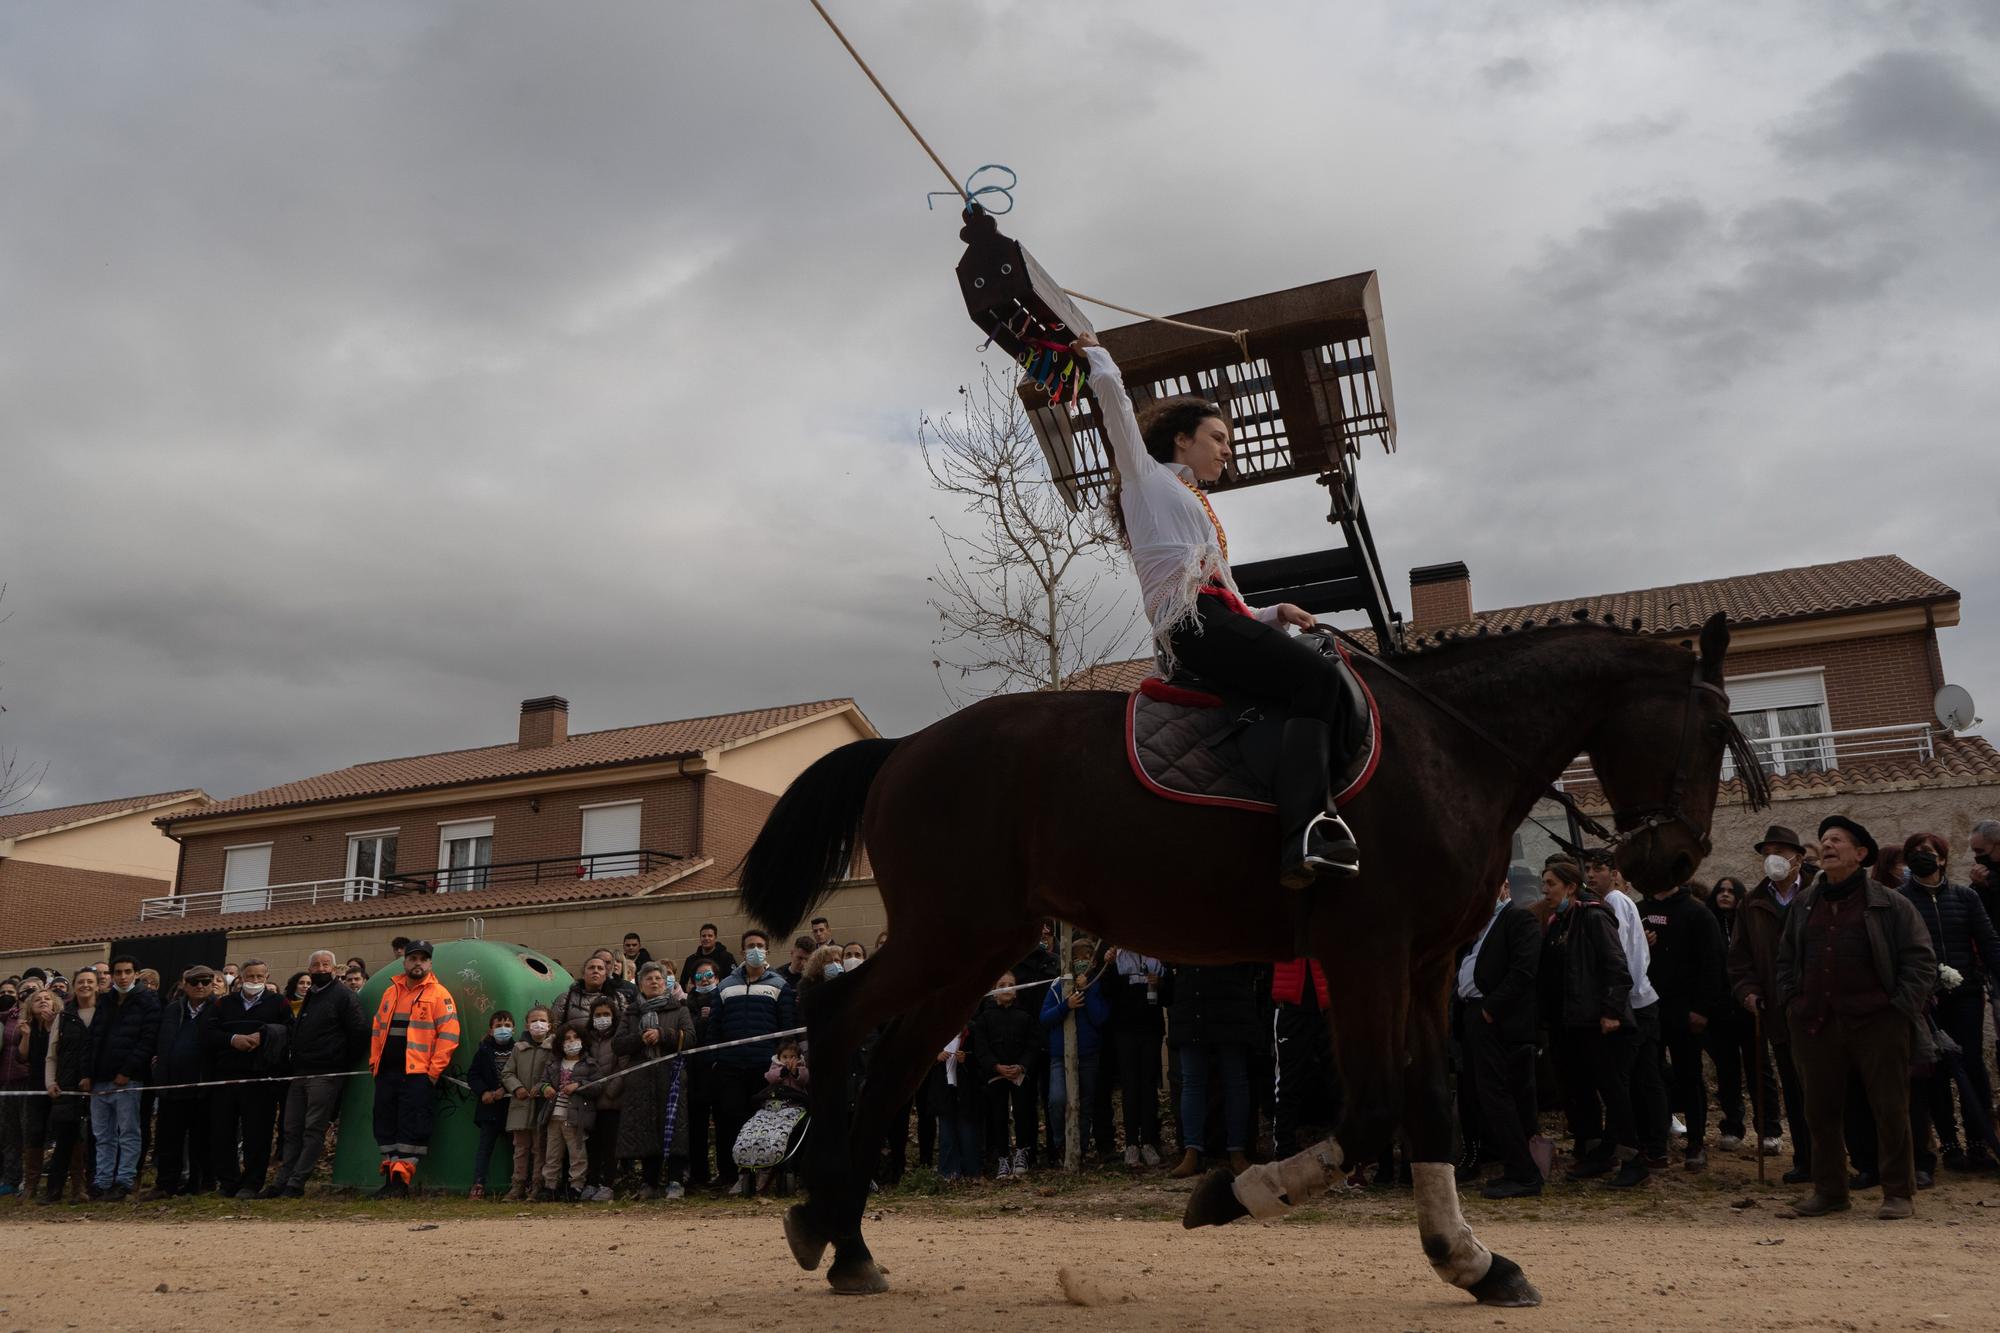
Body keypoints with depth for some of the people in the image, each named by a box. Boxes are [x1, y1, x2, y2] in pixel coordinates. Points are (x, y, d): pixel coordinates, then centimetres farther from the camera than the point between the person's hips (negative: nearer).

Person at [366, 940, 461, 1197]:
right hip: (386, 1072, 6)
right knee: (385, 1123, 8)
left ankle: (401, 1180, -2)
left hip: (417, 1073, -6)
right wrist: (374, 1060, 11)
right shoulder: (391, 992, 16)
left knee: (411, 1126, -6)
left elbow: (449, 1034, -7)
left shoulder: (438, 994, -2)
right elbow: (377, 1029, 22)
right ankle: (390, 1175, 17)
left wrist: (434, 1070, -11)